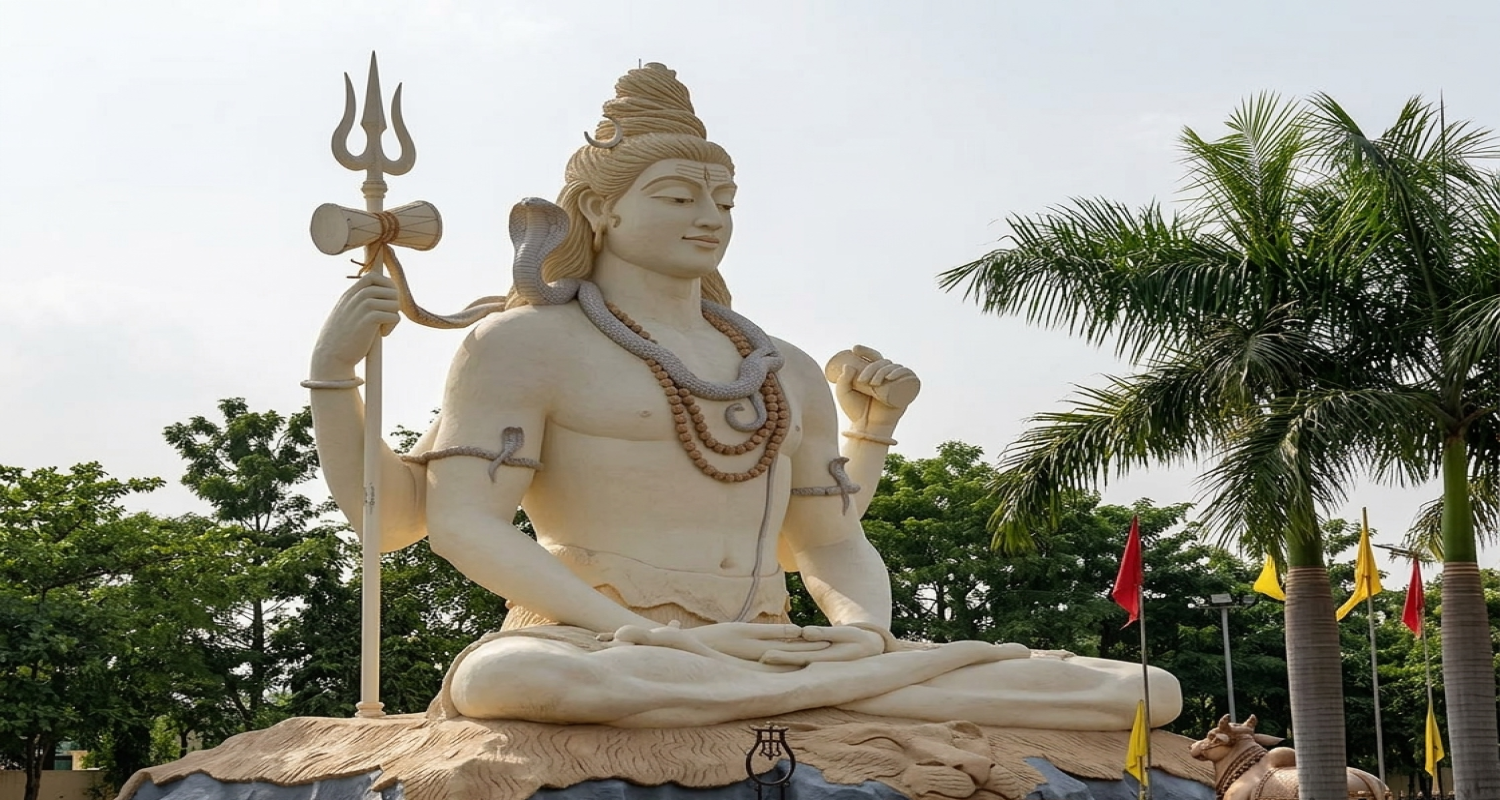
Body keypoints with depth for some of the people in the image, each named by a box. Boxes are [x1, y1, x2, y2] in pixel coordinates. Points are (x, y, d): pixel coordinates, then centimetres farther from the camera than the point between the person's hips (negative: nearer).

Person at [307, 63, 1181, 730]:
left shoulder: (786, 371, 21)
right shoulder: (527, 344, 3)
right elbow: (462, 522, -7)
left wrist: (865, 628, 4)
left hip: (774, 656, 4)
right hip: (594, 652, -3)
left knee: (1145, 690, -9)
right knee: (513, 679, -46)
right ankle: (868, 684, -33)